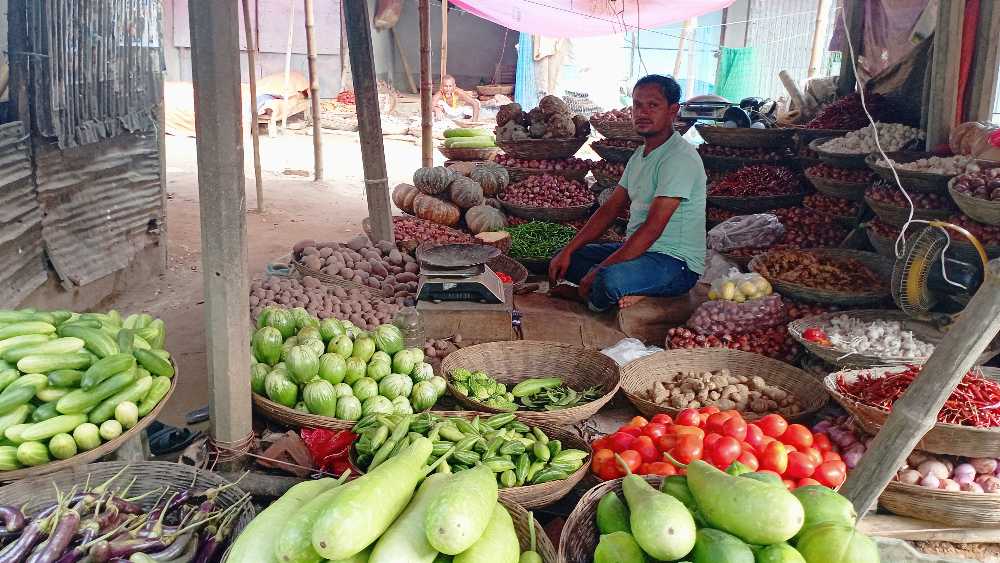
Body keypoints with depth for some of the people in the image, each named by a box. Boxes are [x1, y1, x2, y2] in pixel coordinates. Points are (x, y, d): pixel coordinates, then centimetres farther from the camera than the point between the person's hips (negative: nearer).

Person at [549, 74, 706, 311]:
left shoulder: (680, 158, -19)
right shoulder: (640, 155, 13)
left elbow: (652, 229, -24)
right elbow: (610, 209, 14)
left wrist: (599, 271, -24)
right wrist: (568, 251, 4)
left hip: (676, 263, -10)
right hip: (638, 249, 10)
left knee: (611, 279, -37)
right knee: (562, 261, 8)